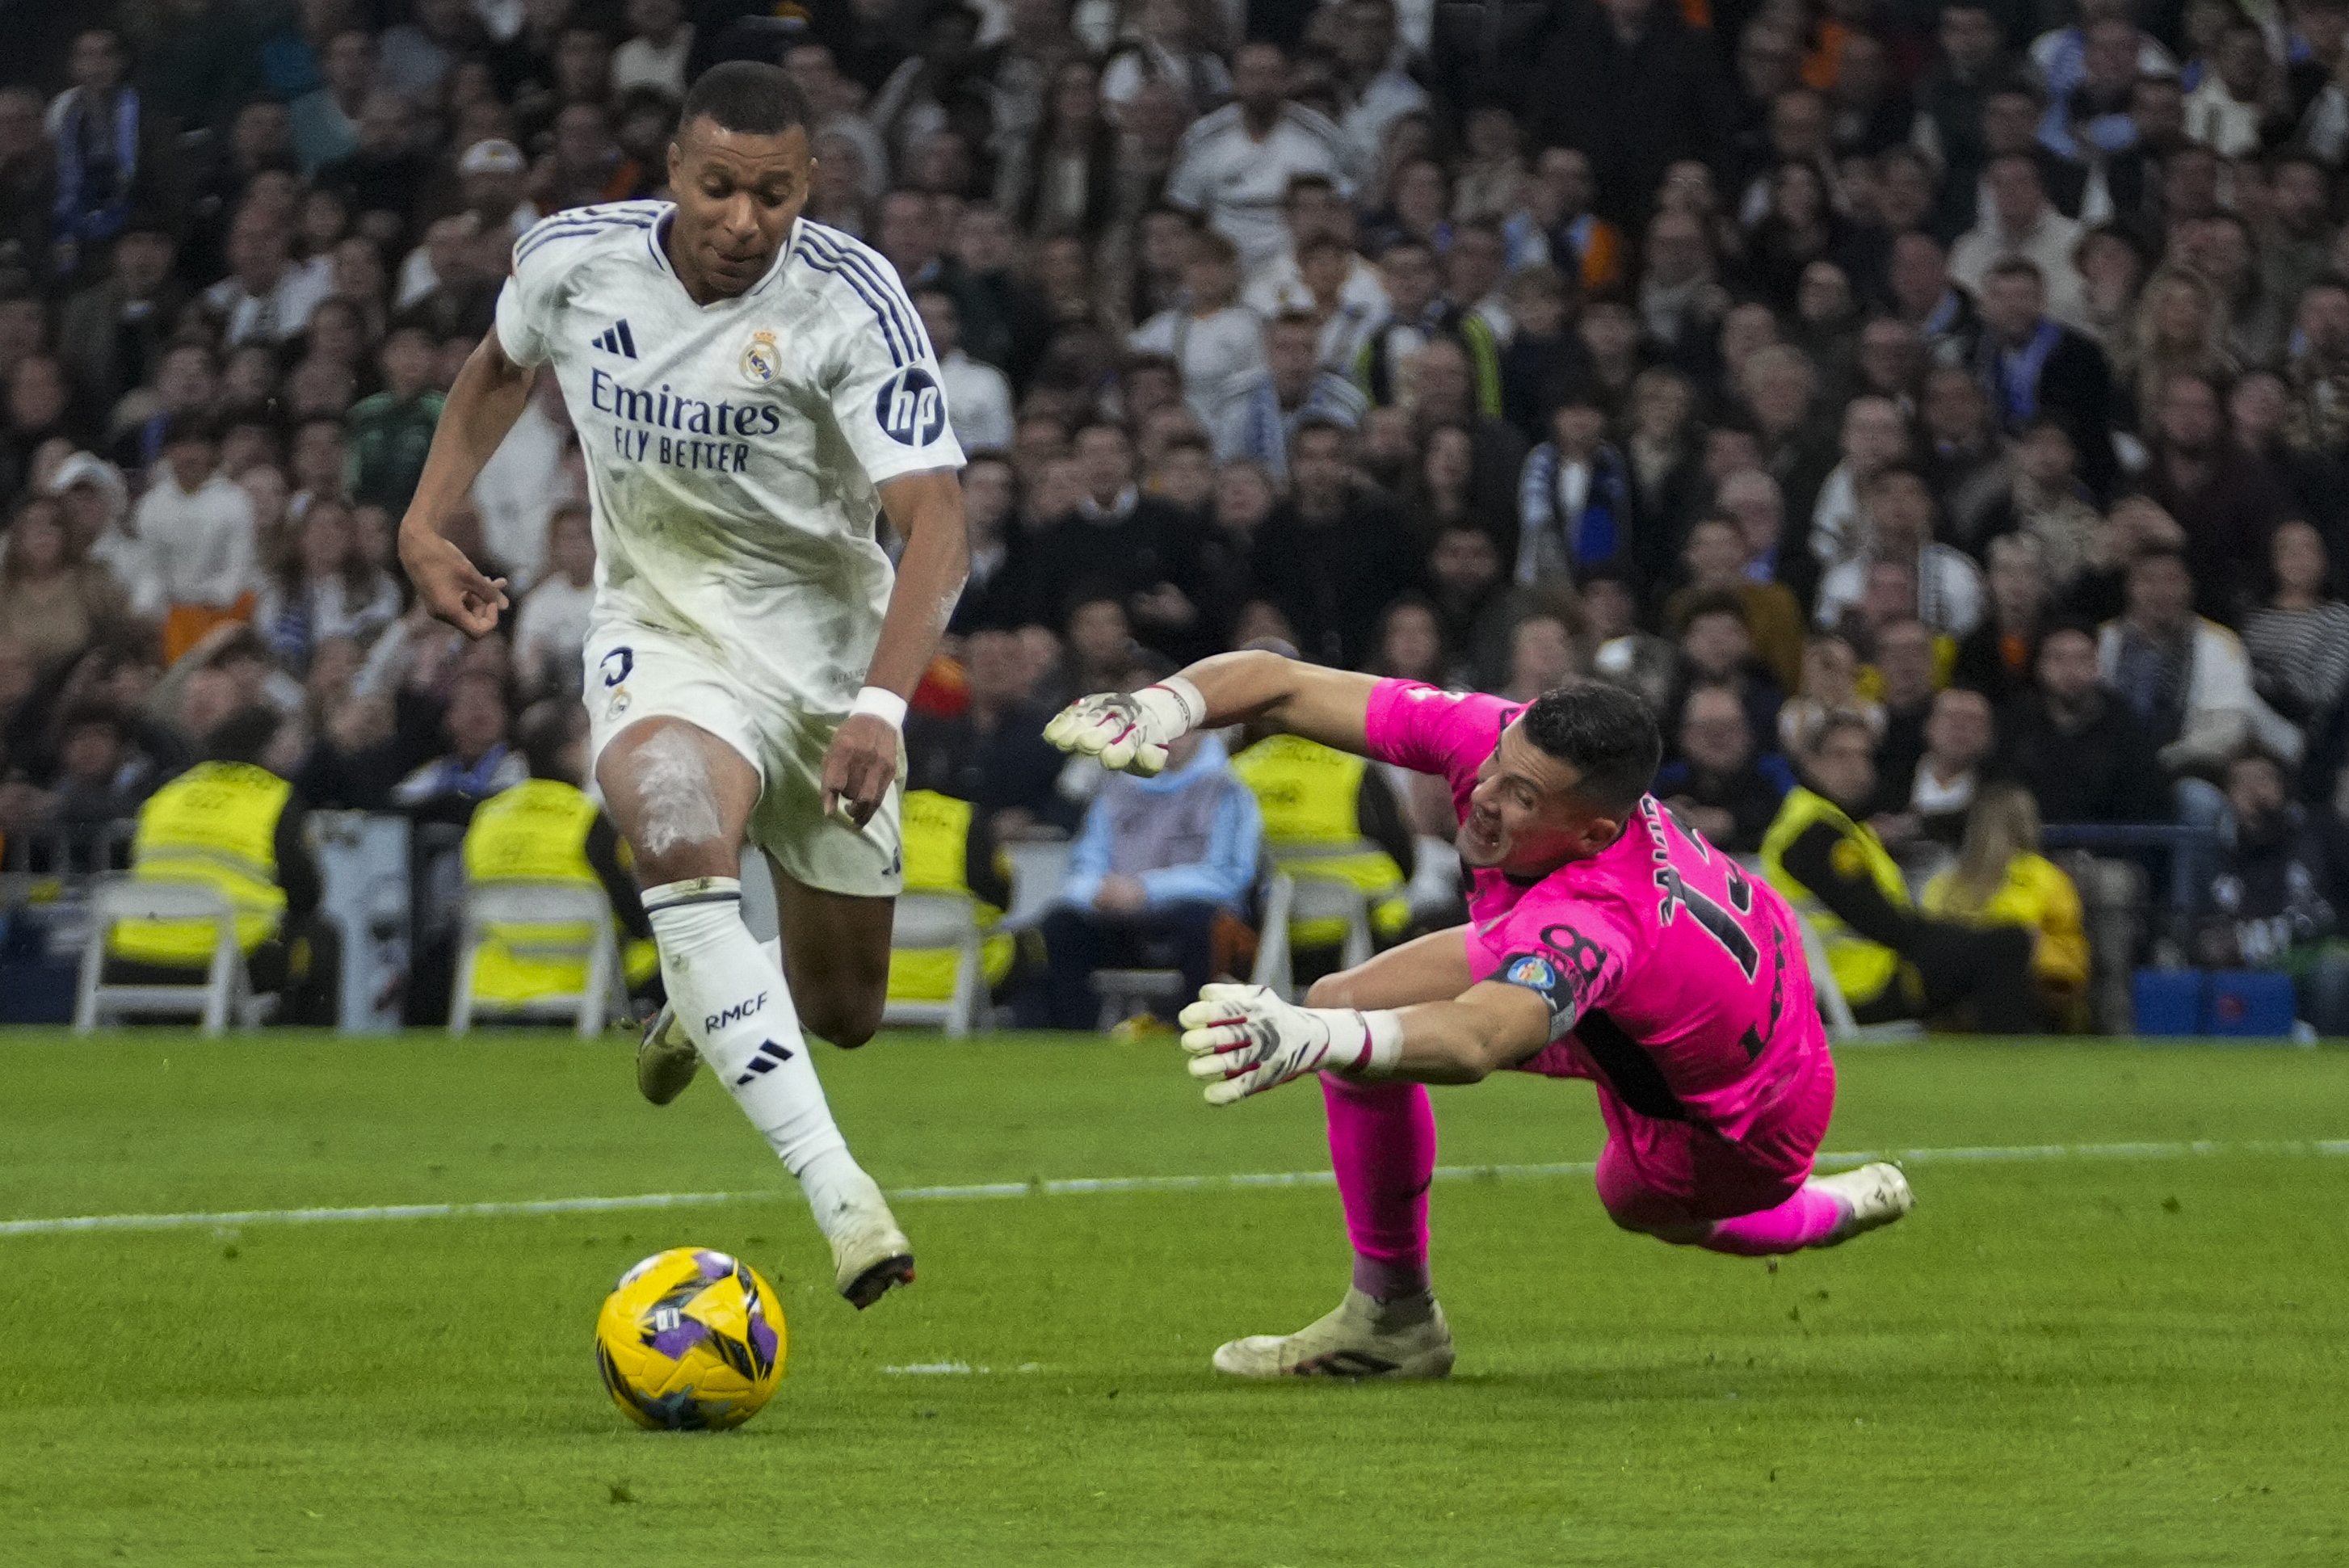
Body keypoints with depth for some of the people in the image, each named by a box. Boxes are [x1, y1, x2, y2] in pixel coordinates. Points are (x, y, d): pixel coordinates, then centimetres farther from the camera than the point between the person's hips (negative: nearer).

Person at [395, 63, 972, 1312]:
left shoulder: (852, 300, -21)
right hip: (660, 637, 0)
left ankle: (707, 1010, 51)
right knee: (680, 841, -36)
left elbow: (935, 524, -29)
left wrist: (881, 707, -42)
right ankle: (839, 1196, -41)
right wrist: (428, 518, 5)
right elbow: (501, 366, 16)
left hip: (827, 652, 0)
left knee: (842, 1012, 10)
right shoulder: (573, 260, -10)